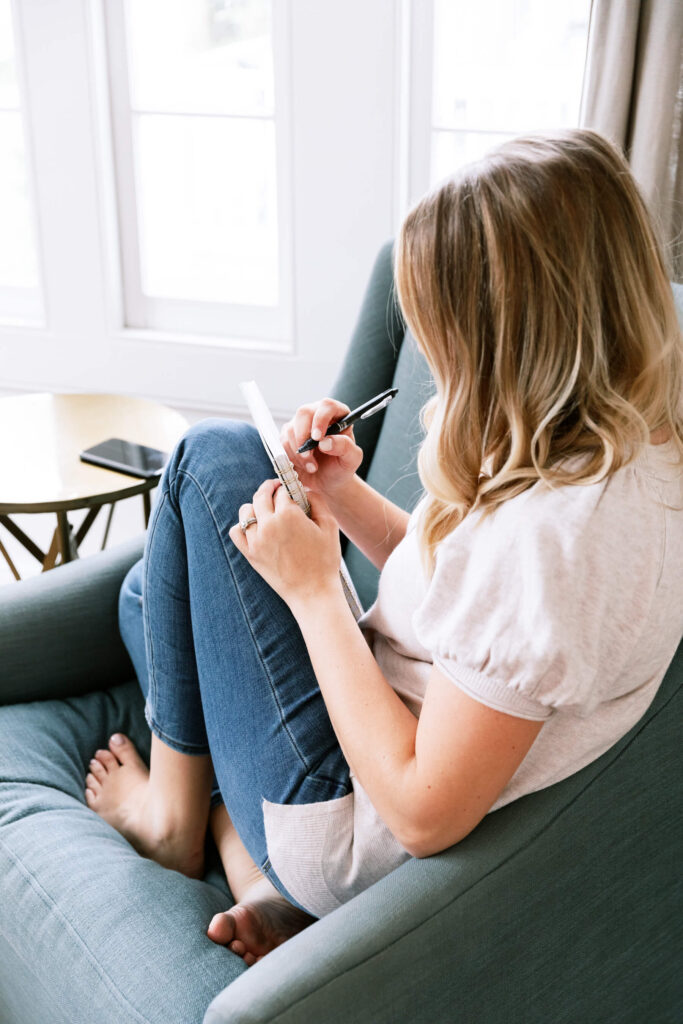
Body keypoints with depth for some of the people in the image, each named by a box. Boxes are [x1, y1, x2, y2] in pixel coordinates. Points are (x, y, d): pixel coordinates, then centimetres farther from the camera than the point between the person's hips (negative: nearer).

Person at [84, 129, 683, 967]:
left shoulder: (561, 530, -33)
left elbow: (425, 812, -28)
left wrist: (314, 587, -21)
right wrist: (346, 495, -5)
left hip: (357, 846, -9)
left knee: (215, 455, -7)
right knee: (152, 590, 20)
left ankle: (176, 809, 10)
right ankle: (261, 875, 9)